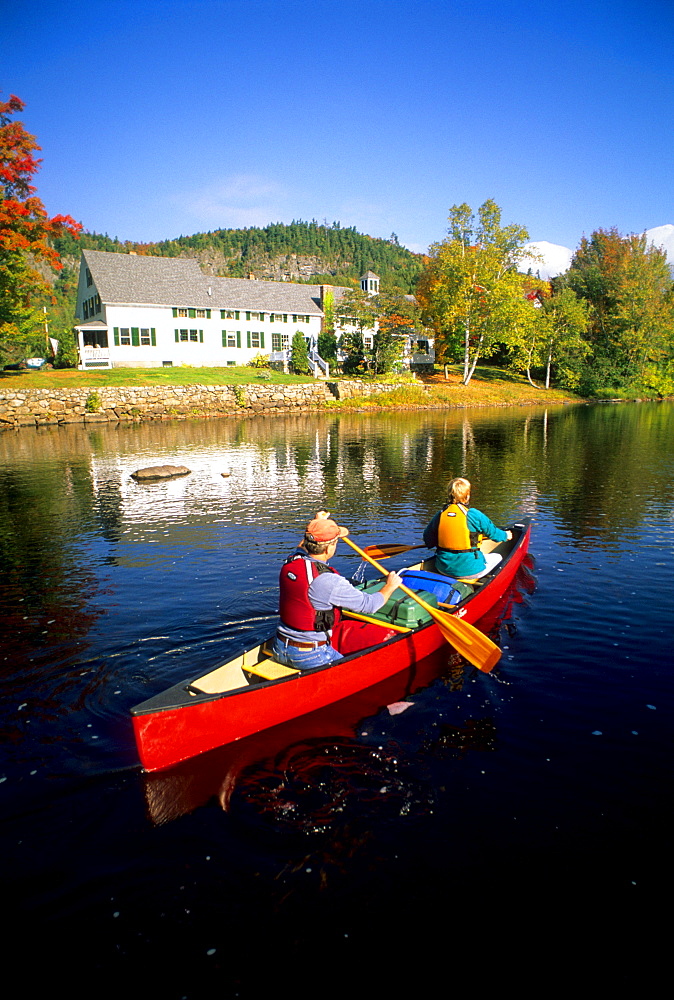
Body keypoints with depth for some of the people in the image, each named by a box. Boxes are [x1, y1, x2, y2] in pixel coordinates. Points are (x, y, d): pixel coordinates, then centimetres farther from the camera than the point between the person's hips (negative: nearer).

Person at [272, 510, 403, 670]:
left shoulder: (289, 564, -5)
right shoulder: (329, 582, -25)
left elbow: (302, 548, 23)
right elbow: (369, 605, -13)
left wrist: (317, 524, 34)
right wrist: (390, 586, 6)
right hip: (311, 656, -7)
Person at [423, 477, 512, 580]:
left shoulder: (440, 514, -2)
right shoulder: (474, 514, -12)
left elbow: (428, 539, 6)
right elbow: (493, 532, 2)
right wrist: (506, 535, 25)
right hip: (469, 569, -4)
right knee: (497, 557, 21)